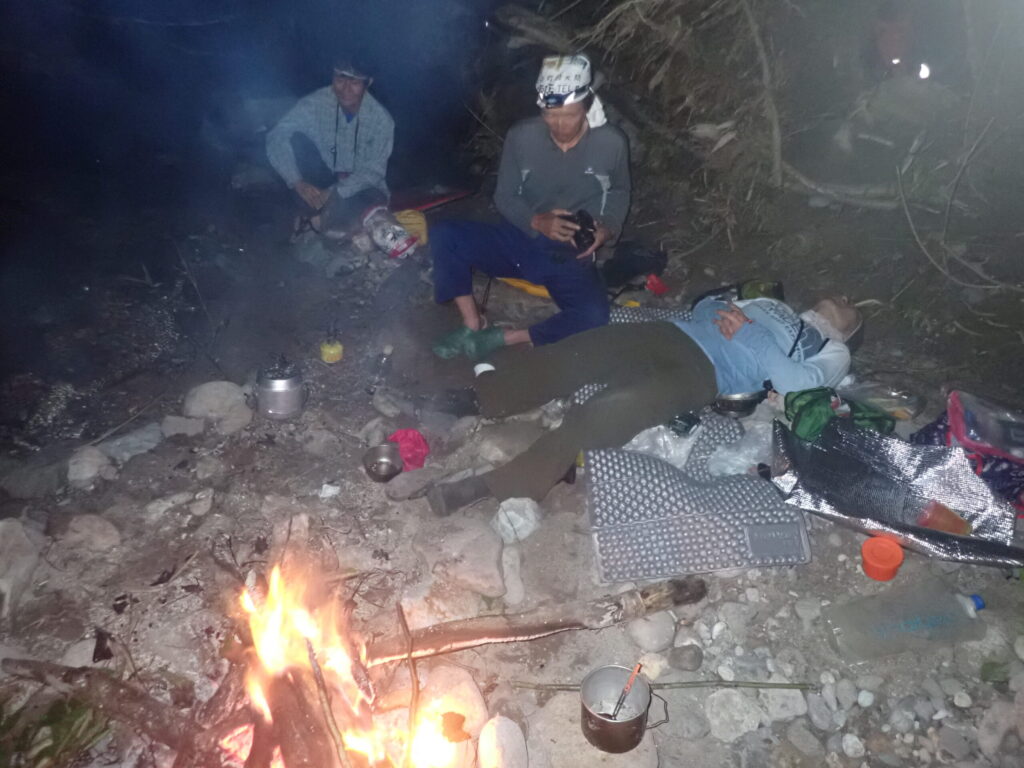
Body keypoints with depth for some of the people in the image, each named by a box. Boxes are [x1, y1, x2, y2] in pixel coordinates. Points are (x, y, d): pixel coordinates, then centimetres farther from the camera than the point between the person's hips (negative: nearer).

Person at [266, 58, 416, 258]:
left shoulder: (380, 119, -14)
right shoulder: (315, 103, -15)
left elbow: (373, 171, -16)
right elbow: (276, 138, -22)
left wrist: (335, 193, -30)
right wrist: (297, 182, -36)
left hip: (358, 186, -2)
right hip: (320, 184, 2)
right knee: (297, 139, -27)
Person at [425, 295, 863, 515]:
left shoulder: (832, 354, 17)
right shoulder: (772, 306, 36)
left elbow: (794, 383, -4)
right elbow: (706, 307, 28)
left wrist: (745, 333, -6)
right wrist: (724, 310, 7)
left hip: (702, 373, -6)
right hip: (671, 336, 6)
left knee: (603, 414, -30)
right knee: (562, 359, -18)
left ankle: (494, 487, -33)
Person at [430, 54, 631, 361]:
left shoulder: (611, 143, -9)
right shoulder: (521, 136, -9)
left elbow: (619, 192, 10)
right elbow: (504, 197, -1)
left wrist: (608, 227, -12)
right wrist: (537, 221, -22)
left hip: (570, 256, -1)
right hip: (518, 240, 1)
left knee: (593, 316, -32)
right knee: (444, 235, -22)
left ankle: (500, 339, -18)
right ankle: (473, 326, -14)